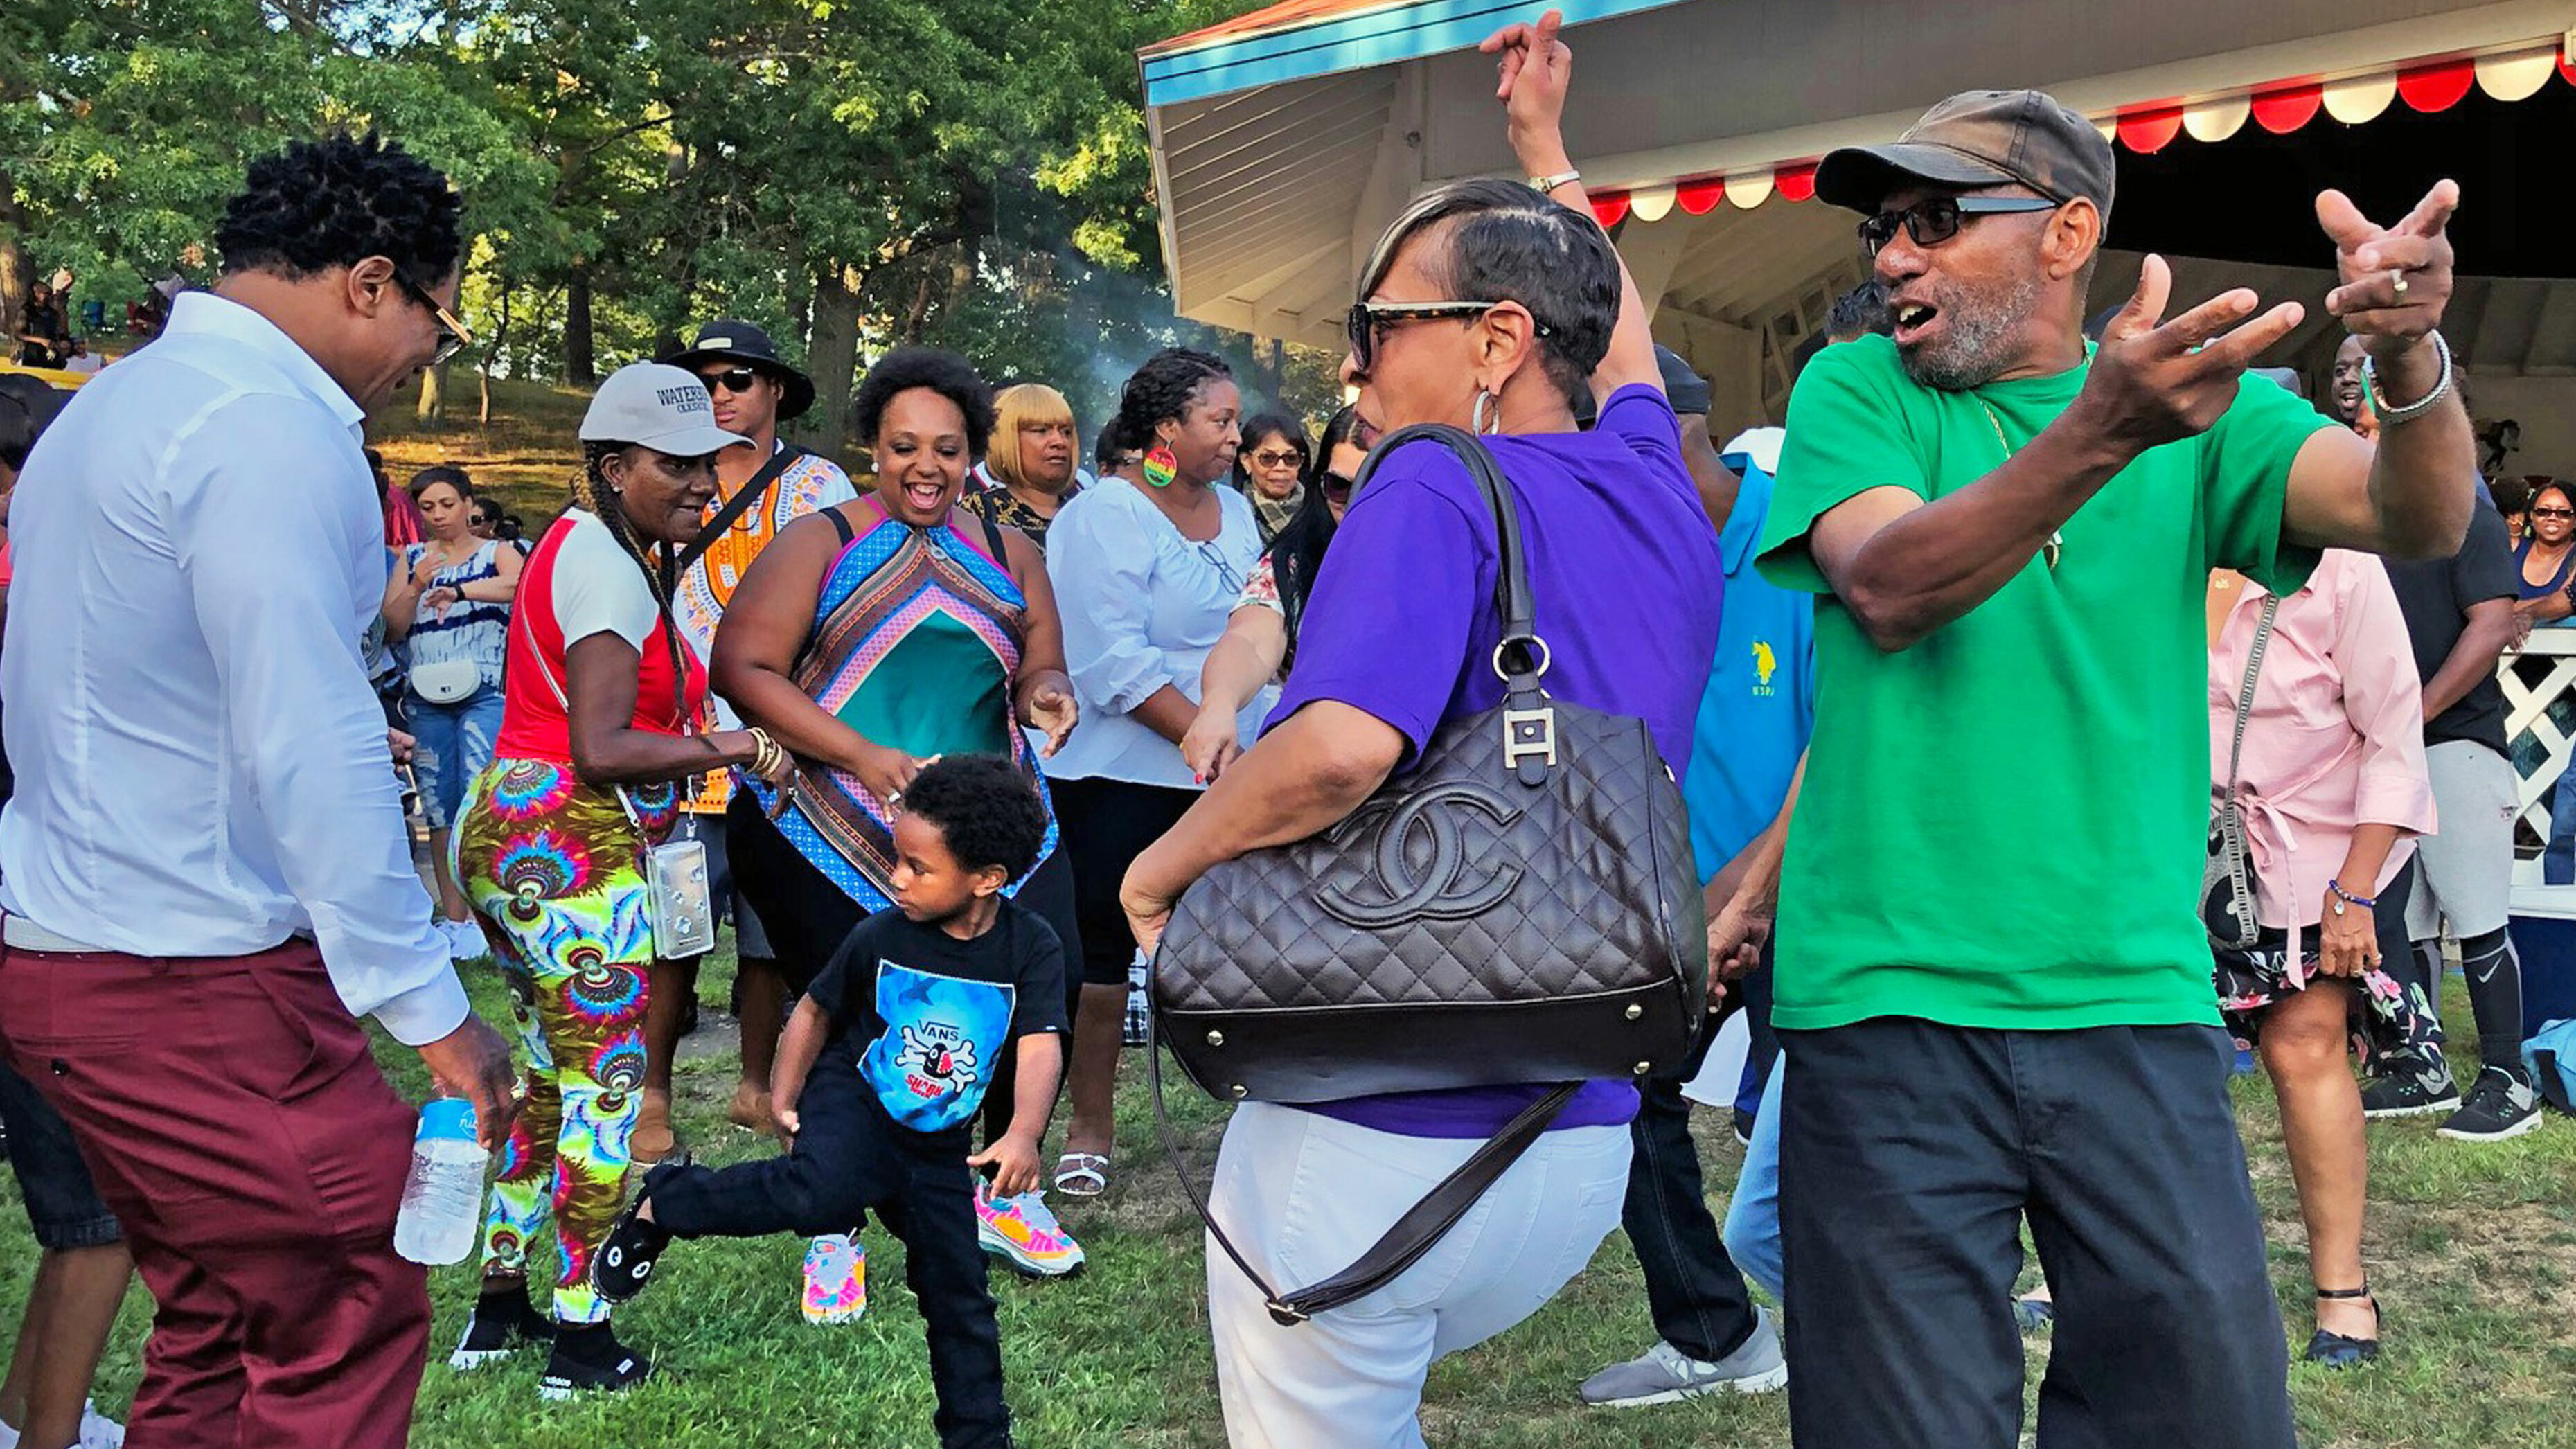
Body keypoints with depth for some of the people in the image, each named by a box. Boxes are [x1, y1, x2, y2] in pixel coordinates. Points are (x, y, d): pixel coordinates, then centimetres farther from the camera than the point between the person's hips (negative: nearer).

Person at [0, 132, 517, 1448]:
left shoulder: (119, 400, 16)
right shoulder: (268, 428, -17)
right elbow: (309, 749, -22)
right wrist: (428, 1004, -18)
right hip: (190, 981, -10)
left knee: (215, 1323, 17)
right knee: (352, 1319, -4)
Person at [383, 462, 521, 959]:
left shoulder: (496, 554, 5)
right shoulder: (410, 558, 14)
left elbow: (519, 584, -18)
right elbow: (391, 630, 7)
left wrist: (458, 590, -29)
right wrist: (416, 586, -9)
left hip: (485, 693, -4)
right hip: (426, 699, 4)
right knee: (439, 810, 4)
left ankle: (482, 914, -13)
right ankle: (453, 917, 10)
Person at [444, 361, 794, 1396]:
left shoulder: (580, 540, 16)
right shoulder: (609, 569, -15)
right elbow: (601, 750, -22)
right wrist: (731, 749, -16)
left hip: (508, 833, 11)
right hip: (571, 845, -11)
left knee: (553, 1077, 20)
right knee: (608, 1089, -3)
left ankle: (499, 1310, 28)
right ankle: (579, 1344, 4)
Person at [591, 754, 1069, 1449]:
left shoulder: (1031, 949, -16)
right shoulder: (880, 937, -13)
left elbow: (1040, 1047, -27)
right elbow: (817, 1010, 3)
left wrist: (1023, 1135, -43)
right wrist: (786, 1098, -4)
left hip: (937, 1146, 2)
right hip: (854, 1100, -2)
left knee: (959, 1297, 6)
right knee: (823, 1192, -34)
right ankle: (662, 1204, -13)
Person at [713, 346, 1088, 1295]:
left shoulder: (1008, 555, 11)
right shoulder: (822, 544, -1)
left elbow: (1041, 670, 14)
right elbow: (742, 666, -9)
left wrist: (1043, 694, -13)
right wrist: (864, 756, -19)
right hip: (833, 840, -3)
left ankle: (1003, 1195, 21)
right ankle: (832, 1229, 26)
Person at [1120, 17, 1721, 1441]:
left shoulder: (1432, 493, -15)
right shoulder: (1655, 492, 6)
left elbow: (1342, 746, -33)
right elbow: (1620, 339, 29)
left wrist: (1162, 864, -15)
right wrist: (1545, 148, 42)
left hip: (1375, 1136, -7)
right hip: (1586, 1149, 7)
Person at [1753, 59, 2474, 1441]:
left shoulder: (2202, 404, 8)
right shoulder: (1855, 389, 4)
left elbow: (2416, 518, -7)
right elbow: (1885, 586, -15)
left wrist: (2408, 361, -29)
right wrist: (2101, 433, -31)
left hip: (2135, 1002, 2)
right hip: (1890, 1004, -1)